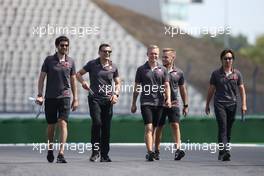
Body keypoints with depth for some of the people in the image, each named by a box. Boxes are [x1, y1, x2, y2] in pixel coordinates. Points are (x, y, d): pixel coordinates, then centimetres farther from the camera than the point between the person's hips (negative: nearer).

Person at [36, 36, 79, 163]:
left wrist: (75, 98, 9)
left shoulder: (70, 62, 6)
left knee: (63, 124, -14)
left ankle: (61, 154, -19)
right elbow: (42, 77, 3)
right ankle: (50, 149, 30)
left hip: (65, 97, 0)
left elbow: (73, 80, 12)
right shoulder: (49, 60, 1)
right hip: (50, 97, 0)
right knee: (51, 125, 8)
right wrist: (39, 94, -7)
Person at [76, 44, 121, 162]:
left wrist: (115, 94, 1)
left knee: (106, 127, 3)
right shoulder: (92, 64, 3)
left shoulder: (113, 67, 10)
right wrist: (83, 82, -10)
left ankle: (104, 155, 11)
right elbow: (78, 74, 10)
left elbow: (117, 83, 19)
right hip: (94, 98, -3)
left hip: (108, 100, 3)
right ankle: (95, 151, -10)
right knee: (97, 123, -19)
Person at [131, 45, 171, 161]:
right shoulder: (141, 69, 4)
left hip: (159, 103, 3)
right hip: (146, 102, -3)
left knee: (153, 128, 9)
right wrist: (133, 104, 6)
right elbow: (136, 87, 8)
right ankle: (150, 152, -23)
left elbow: (166, 86, 6)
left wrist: (168, 99, -11)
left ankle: (150, 153, 17)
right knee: (148, 128, -14)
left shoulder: (162, 69, 9)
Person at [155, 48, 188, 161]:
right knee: (159, 128, 5)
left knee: (175, 125, -13)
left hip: (174, 104, 0)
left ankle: (177, 150, -22)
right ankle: (156, 151, 15)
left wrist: (185, 105, 11)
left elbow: (182, 90, 13)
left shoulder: (178, 73, 6)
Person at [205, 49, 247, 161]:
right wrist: (207, 104, 12)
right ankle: (224, 151, -26)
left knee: (228, 130, 5)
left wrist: (243, 104, -1)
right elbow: (211, 90, 11)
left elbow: (241, 90, 8)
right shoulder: (216, 74, 5)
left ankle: (222, 153, 14)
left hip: (232, 104, 2)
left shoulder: (237, 74, 9)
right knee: (222, 128, -16)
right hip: (219, 104, -2)